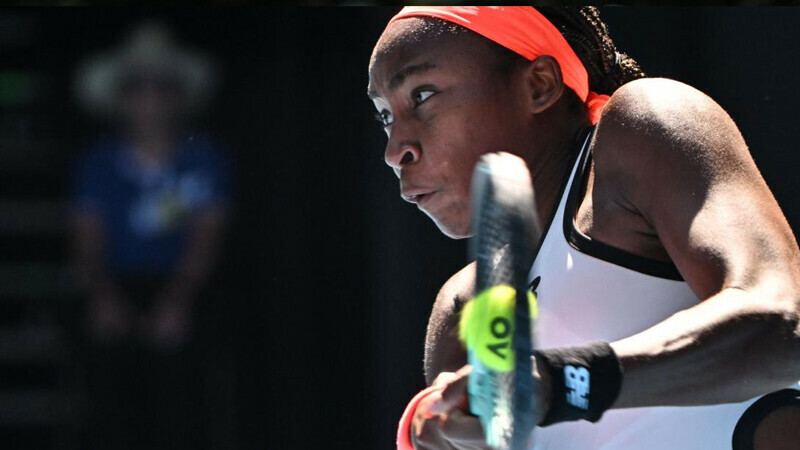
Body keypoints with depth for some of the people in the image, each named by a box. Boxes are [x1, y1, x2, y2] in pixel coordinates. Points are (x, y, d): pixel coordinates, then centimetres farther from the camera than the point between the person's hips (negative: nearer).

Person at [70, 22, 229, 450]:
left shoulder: (203, 159, 5)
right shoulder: (99, 163, 9)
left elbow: (206, 238, -3)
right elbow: (87, 239, 1)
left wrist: (177, 300, -19)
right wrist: (104, 297, -18)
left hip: (179, 291, -1)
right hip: (117, 293, 1)